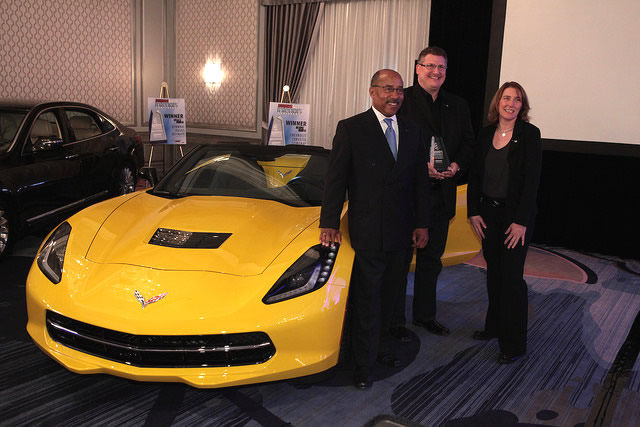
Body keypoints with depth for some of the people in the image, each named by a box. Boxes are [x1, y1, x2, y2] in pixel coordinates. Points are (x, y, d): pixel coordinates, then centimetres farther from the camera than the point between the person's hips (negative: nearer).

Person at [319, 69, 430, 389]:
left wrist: (422, 224, 9)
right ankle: (364, 364, 17)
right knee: (367, 300, 3)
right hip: (367, 233, -5)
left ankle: (380, 345, 36)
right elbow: (335, 179, -7)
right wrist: (329, 224, -11)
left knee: (387, 296, 17)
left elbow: (419, 181, 12)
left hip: (400, 232, 5)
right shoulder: (350, 129, -5)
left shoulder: (412, 132, 9)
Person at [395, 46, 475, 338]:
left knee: (431, 259, 16)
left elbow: (468, 143, 15)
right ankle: (395, 321, 14)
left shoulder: (458, 106, 13)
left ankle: (425, 314, 31)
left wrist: (456, 165, -5)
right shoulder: (402, 99, -4)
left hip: (441, 193, 6)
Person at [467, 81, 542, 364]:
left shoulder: (529, 134, -8)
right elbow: (475, 176, 8)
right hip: (489, 213, 5)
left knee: (511, 276, -3)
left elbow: (532, 179, -12)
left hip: (516, 214, -5)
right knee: (494, 272, 15)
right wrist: (473, 211, 1)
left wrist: (521, 221, -16)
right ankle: (494, 326, 32)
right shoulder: (485, 135, 6)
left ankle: (514, 344, 9)